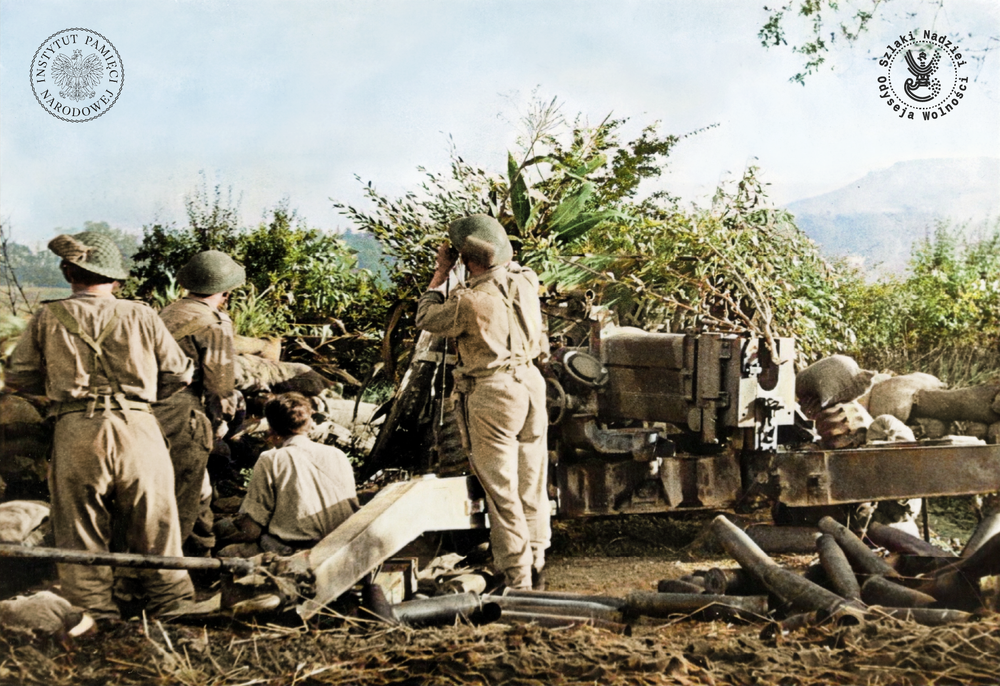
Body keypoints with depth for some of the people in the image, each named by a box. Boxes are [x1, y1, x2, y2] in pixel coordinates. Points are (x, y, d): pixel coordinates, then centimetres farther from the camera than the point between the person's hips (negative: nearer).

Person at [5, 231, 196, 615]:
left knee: (81, 542, 9)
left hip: (75, 434, 0)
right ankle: (174, 608, 14)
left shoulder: (49, 319, 5)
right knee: (156, 538, 10)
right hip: (138, 429, 0)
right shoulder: (141, 316, 5)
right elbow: (179, 374, 9)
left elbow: (19, 377, 11)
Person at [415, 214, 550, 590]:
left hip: (492, 394, -6)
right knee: (533, 483, 15)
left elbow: (426, 318, -1)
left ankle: (516, 579, 4)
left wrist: (441, 273, 4)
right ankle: (536, 567, 26)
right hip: (530, 382, 6)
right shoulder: (526, 281, -3)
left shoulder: (469, 301, -20)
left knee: (502, 490, 1)